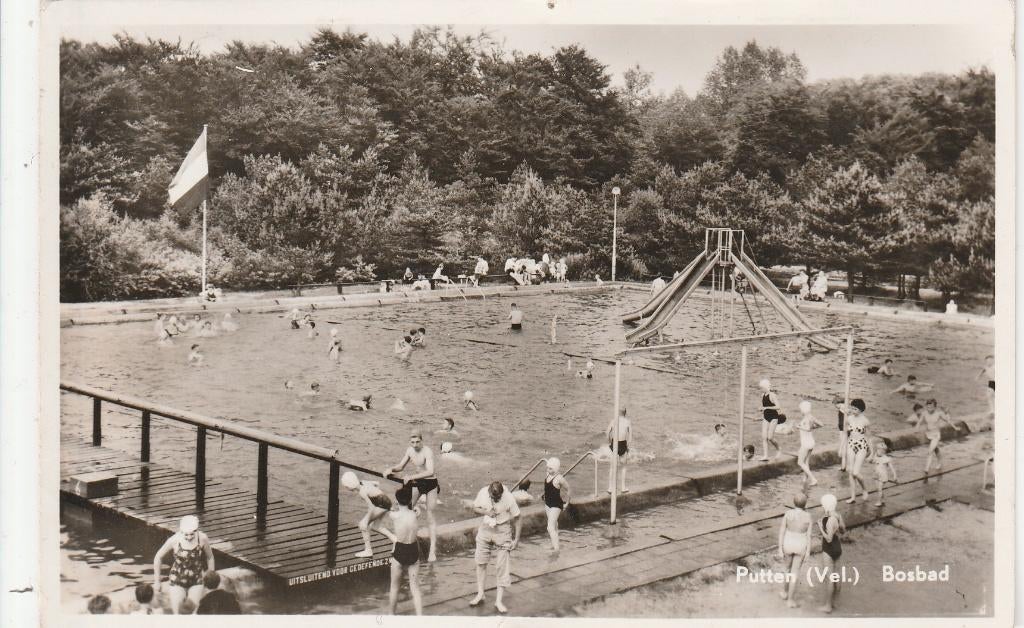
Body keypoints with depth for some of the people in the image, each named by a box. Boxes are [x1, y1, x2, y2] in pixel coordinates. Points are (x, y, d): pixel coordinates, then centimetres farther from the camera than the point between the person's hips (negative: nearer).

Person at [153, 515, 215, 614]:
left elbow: (210, 557, 1)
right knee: (177, 614, -1)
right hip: (177, 580, -1)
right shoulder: (174, 540, -21)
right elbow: (158, 558, -6)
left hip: (196, 580, 1)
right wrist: (156, 581, 1)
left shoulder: (202, 538, -17)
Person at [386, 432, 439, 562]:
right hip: (417, 483, 6)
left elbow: (430, 472, -40)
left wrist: (412, 477, -47)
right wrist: (391, 469, -15)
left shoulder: (427, 452, -26)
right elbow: (400, 466, 7)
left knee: (430, 517, -4)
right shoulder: (410, 450, -4)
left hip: (430, 483, -6)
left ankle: (433, 550, -1)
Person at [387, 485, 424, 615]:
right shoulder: (415, 514, -7)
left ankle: (391, 615, 29)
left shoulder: (394, 515, -13)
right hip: (413, 552, 2)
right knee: (415, 587, 7)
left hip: (399, 552, -2)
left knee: (394, 587, 16)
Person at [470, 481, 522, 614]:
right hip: (485, 530, 4)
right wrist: (485, 512, -17)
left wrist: (516, 539, -13)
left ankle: (498, 600, 3)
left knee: (503, 566, -3)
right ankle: (480, 595, 23)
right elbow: (474, 508, 4)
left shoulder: (508, 499, -22)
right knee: (480, 563, 9)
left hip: (502, 532, -4)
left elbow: (517, 519, -12)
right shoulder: (483, 493, -11)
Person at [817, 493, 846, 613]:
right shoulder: (837, 516, -1)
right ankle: (833, 602, 32)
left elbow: (829, 539, -30)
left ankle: (828, 606, 13)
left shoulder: (830, 520, -29)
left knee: (828, 578, 3)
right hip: (838, 548, 9)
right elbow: (843, 530, 15)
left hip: (830, 551, -9)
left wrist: (821, 527, -19)